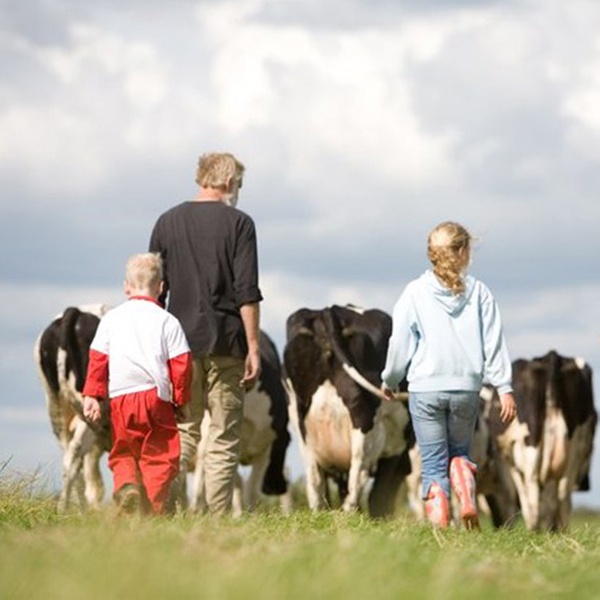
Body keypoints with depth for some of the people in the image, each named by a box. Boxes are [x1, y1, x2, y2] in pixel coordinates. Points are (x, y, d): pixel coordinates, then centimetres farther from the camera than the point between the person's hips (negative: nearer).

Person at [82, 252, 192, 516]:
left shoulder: (111, 319, 9)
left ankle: (125, 484, -12)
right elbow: (180, 364, -1)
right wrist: (180, 398, 9)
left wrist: (92, 395, 7)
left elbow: (97, 358, 5)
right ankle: (154, 509, -7)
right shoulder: (167, 321, 2)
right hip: (156, 396, -2)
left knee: (122, 454, 16)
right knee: (158, 456, 3)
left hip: (120, 398, 2)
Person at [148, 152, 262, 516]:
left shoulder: (168, 222, 9)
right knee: (224, 438, 1)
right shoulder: (238, 223, -2)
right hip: (225, 343, -3)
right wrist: (254, 348, -7)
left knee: (182, 430, 10)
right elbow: (247, 293, -8)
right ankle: (218, 521, -4)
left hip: (180, 339, 3)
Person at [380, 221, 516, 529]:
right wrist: (505, 388, 1)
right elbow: (494, 343, -1)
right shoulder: (479, 292, 1)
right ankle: (467, 501, -8)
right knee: (459, 452, 19)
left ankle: (438, 523, -5)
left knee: (433, 462, 6)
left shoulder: (415, 293, -2)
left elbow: (400, 343, 1)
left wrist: (389, 381, 17)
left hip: (425, 389, -1)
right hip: (467, 388, 1)